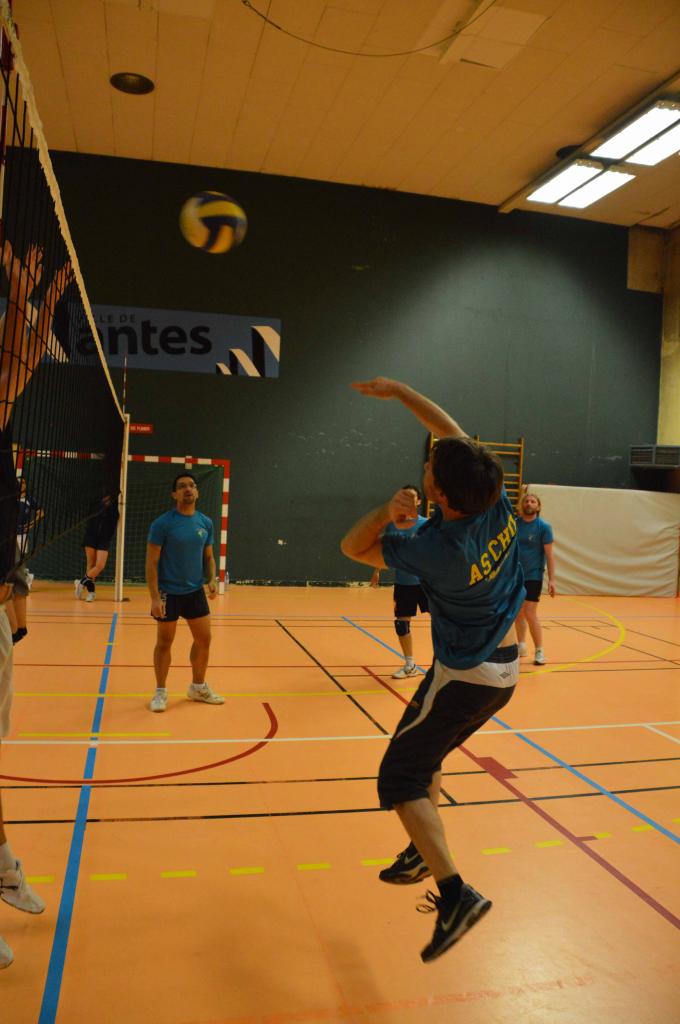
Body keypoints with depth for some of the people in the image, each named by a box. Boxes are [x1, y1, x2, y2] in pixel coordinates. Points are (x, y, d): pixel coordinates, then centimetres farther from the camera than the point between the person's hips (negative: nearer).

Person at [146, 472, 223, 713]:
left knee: (204, 639, 10)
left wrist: (212, 579, -5)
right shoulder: (162, 523, -13)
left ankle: (198, 687, 30)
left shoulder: (206, 523, 2)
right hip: (169, 592, -5)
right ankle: (160, 692, 23)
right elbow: (151, 562, -12)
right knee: (164, 642, 7)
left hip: (195, 591, 5)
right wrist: (155, 597, -18)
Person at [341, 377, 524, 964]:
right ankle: (426, 850, 37)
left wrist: (387, 510, -31)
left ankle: (455, 892, -5)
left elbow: (353, 547, -16)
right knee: (426, 756, 25)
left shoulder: (436, 547, -29)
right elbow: (453, 432, 1)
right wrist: (396, 390, 4)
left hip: (462, 677, -8)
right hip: (505, 669, 8)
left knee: (400, 779, 2)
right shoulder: (496, 504, -13)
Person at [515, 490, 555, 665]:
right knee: (518, 612, 12)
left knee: (530, 614, -8)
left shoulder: (543, 526, -7)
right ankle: (522, 646, 26)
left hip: (533, 575, -4)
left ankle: (539, 651, 5)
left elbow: (549, 555, -7)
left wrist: (551, 579, -12)